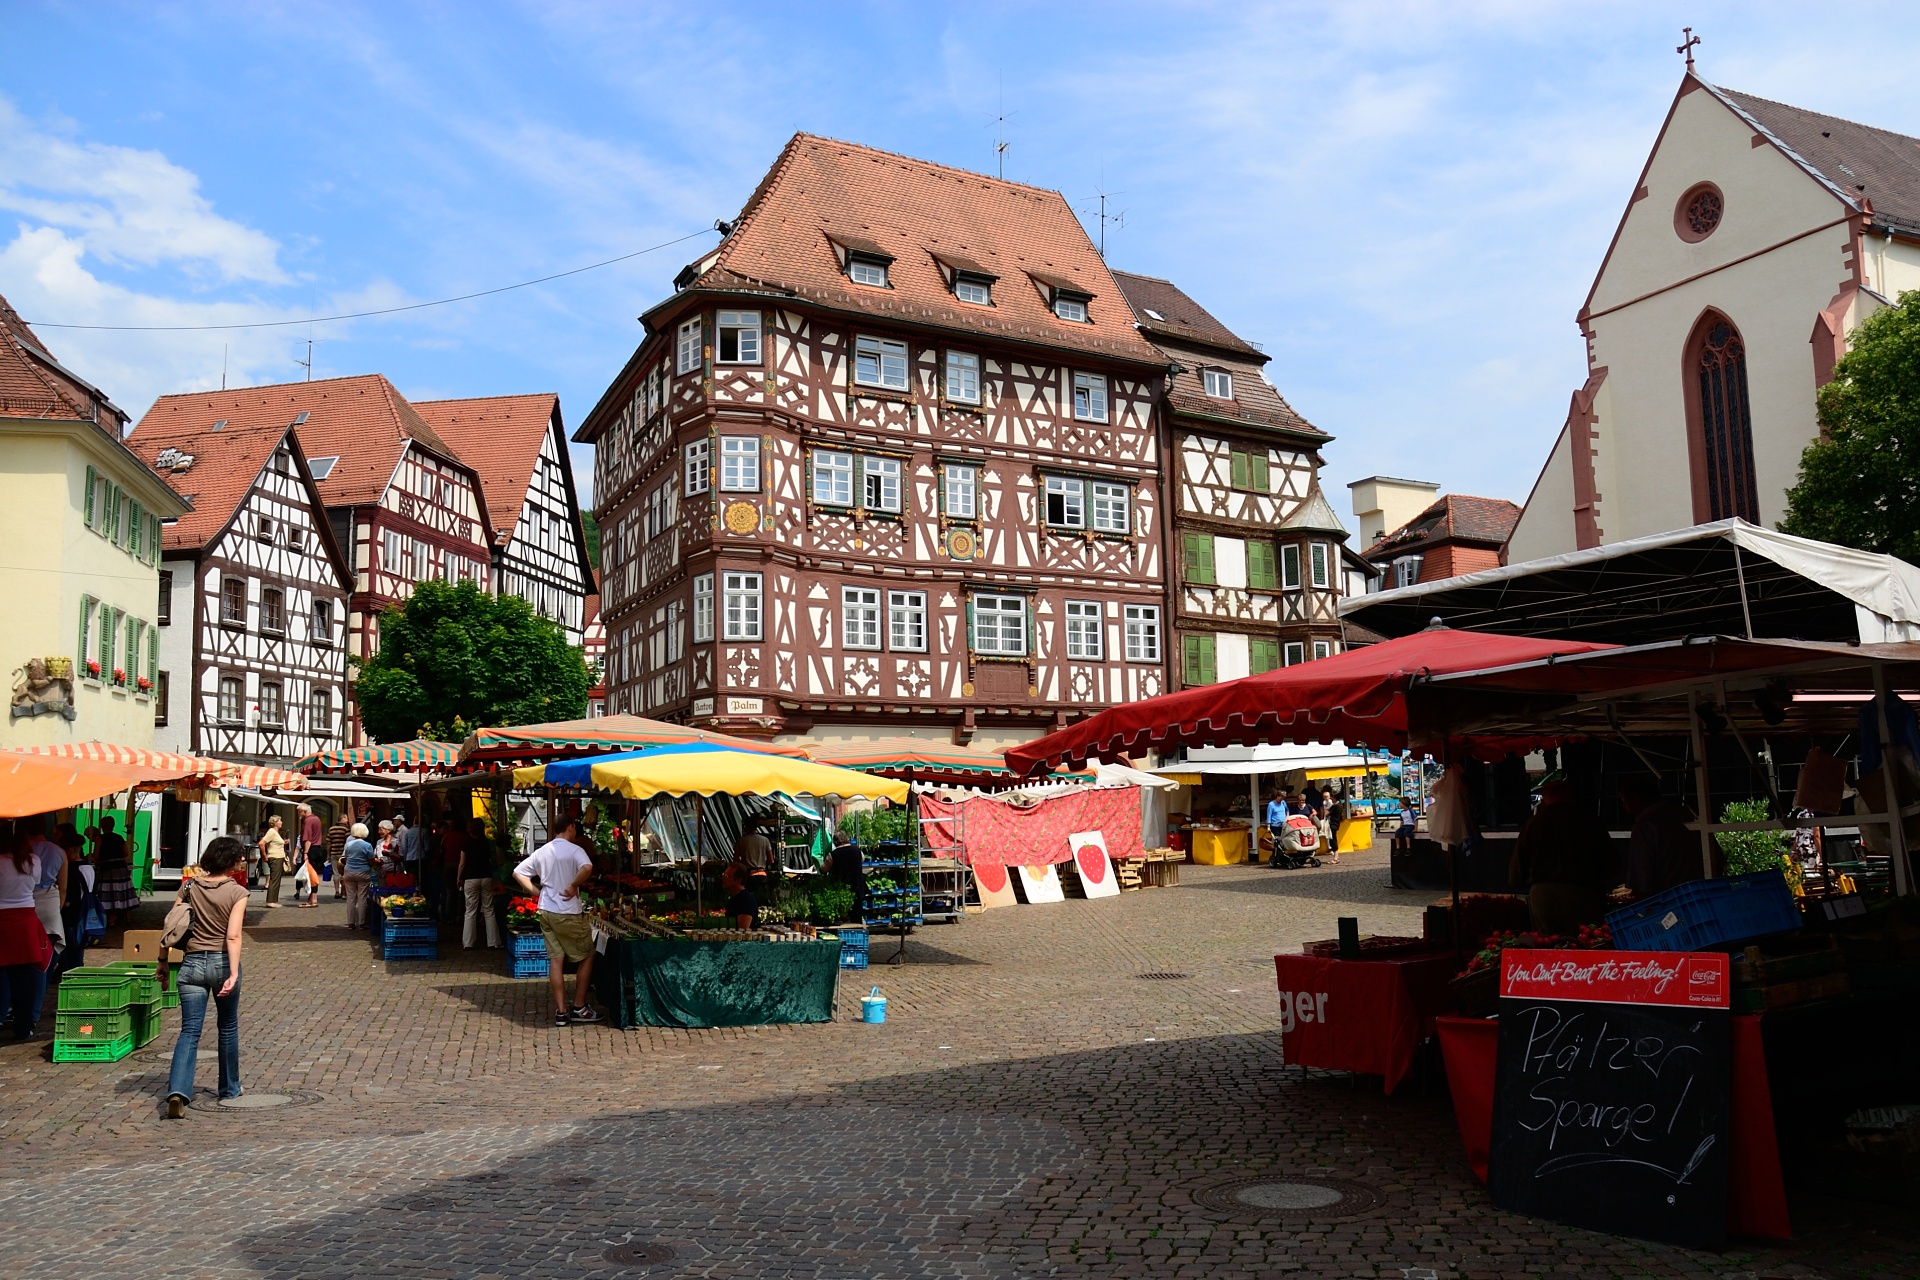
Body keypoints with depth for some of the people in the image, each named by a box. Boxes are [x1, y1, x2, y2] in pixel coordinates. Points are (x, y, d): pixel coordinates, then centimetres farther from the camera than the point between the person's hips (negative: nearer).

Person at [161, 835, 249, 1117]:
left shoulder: (189, 887, 2)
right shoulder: (237, 892, -8)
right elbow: (233, 936, -18)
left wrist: (163, 962, 10)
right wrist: (234, 973, -22)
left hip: (192, 964, 2)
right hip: (222, 962, -2)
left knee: (189, 1031, 1)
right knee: (228, 1027, 16)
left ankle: (177, 1091, -18)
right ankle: (229, 1089, 28)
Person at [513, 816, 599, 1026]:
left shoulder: (542, 851, 9)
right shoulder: (574, 850, -12)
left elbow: (518, 872, 13)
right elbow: (587, 868, -33)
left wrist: (536, 892, 11)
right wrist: (573, 886, -19)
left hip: (546, 912, 6)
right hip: (569, 914, -6)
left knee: (556, 959, 7)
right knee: (587, 956, 8)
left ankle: (561, 1011, 7)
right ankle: (579, 1008, 10)